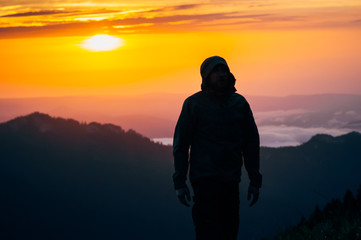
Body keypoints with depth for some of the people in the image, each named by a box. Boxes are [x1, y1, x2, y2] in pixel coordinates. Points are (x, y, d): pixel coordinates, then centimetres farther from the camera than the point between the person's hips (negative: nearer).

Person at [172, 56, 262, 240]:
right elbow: (181, 144, -1)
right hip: (205, 178, -4)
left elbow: (251, 143, 14)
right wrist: (179, 182, -7)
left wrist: (255, 180, 9)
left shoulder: (239, 103, 11)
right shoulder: (194, 104, -1)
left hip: (231, 181, 5)